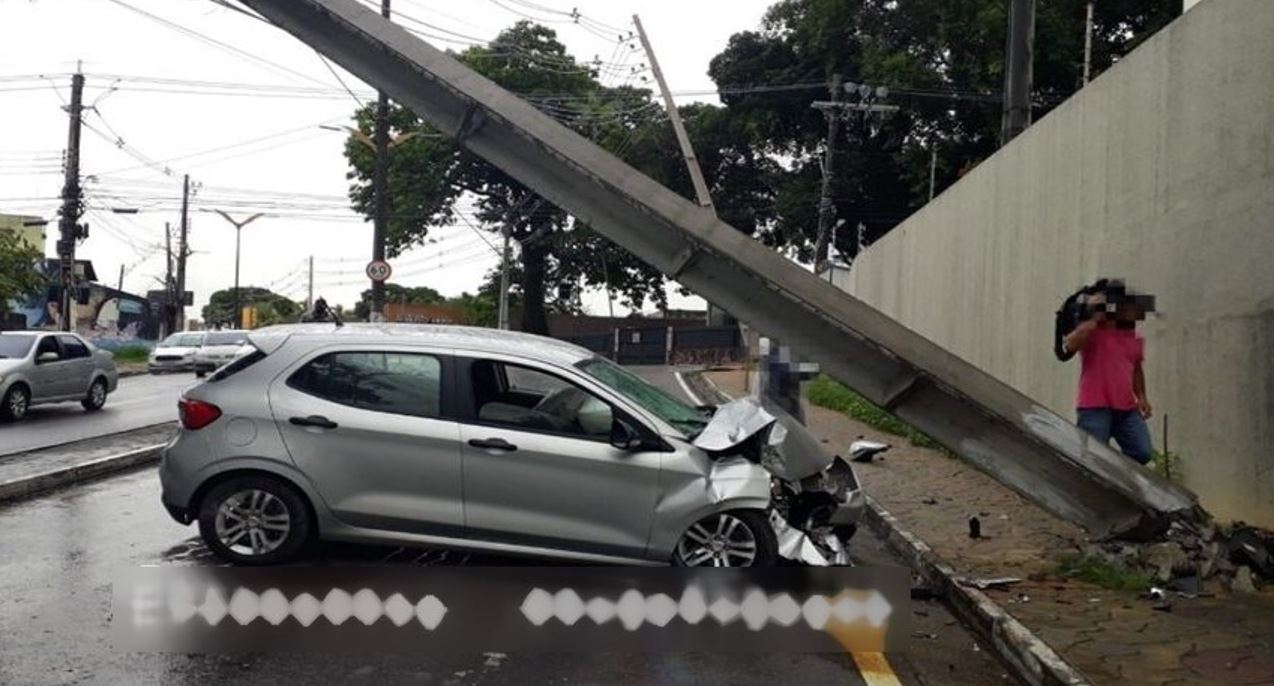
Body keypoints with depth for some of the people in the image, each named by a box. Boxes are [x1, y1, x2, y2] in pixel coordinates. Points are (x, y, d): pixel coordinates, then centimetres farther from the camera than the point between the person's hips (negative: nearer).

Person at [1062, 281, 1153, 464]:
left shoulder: (1134, 336, 15)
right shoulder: (1092, 331, -4)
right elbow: (1071, 344, -25)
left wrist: (1141, 397, 16)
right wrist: (1094, 318, -18)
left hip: (1127, 409, 6)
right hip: (1095, 409, -6)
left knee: (1142, 453, -2)